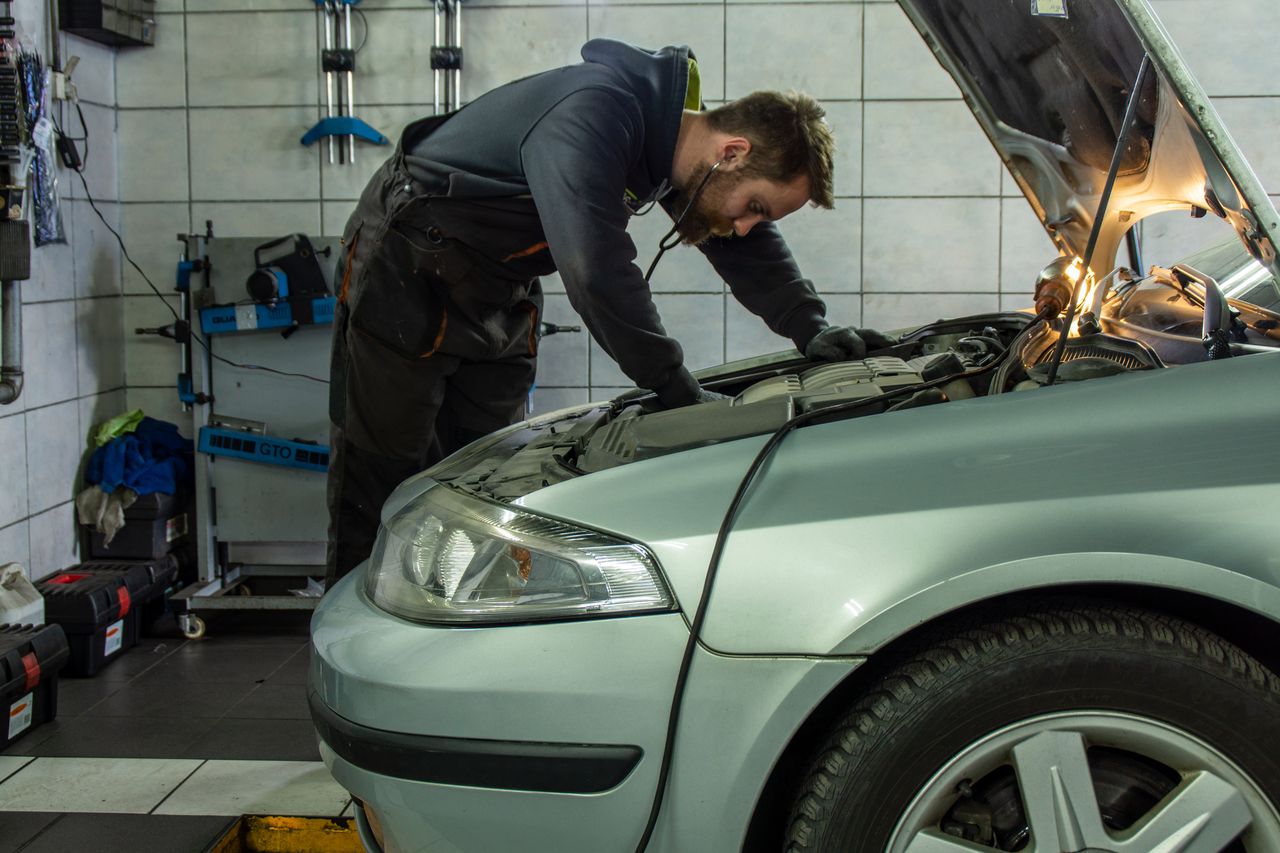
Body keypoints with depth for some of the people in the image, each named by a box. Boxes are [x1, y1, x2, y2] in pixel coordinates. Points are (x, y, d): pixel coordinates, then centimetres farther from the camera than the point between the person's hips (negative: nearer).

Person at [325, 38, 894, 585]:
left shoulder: (677, 140, -5)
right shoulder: (592, 118, -33)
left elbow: (750, 250, 9)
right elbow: (597, 271, -40)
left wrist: (813, 330, -6)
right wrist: (678, 389, -34)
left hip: (497, 292, 8)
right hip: (404, 271, -8)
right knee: (382, 482, -3)